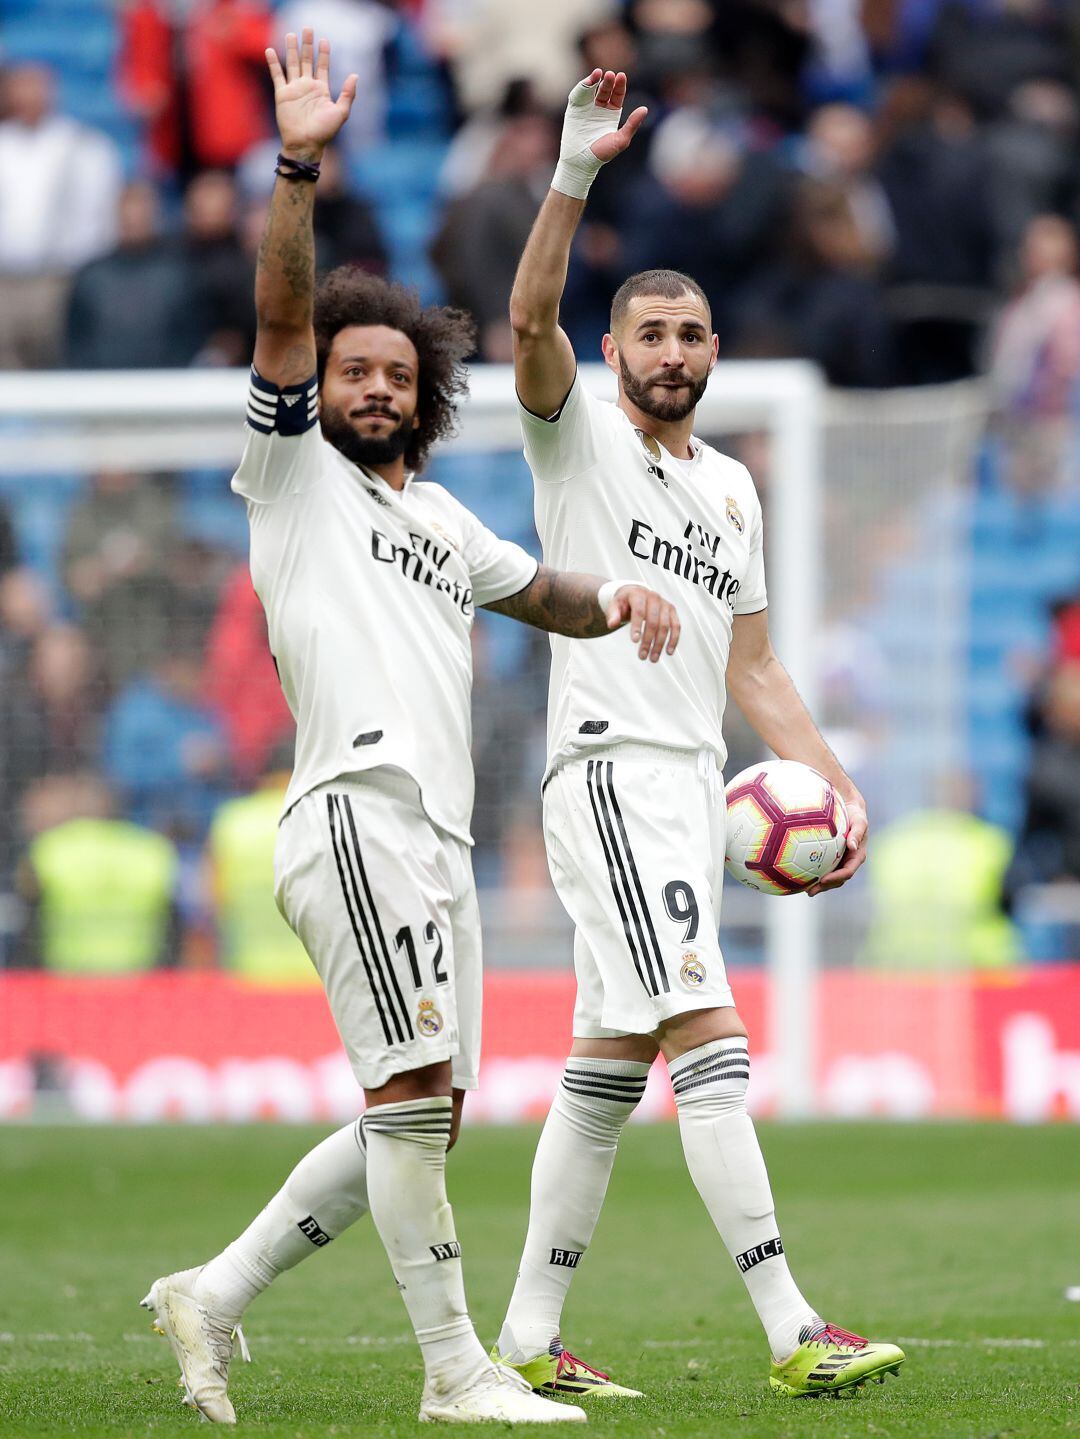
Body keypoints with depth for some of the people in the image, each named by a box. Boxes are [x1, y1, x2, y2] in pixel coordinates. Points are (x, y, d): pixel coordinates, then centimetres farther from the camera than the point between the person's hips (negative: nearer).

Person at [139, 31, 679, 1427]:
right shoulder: (296, 472, 9)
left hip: (439, 840, 8)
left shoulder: (437, 518, 28)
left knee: (416, 1118, 7)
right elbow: (282, 314, -4)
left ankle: (215, 1295, 16)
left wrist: (614, 597, 13)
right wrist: (300, 166, -16)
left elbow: (545, 593, 37)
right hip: (358, 809, -8)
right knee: (416, 1091, -16)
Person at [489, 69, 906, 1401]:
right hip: (611, 775, -8)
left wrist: (837, 784, 9)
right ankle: (791, 1332, -23)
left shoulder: (731, 489, 20)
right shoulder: (579, 438, 1)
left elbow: (751, 668, 21)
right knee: (710, 1039, -17)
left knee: (609, 1070, 9)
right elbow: (530, 318, -18)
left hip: (693, 789, 8)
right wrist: (576, 170, -28)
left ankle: (530, 1336, 15)